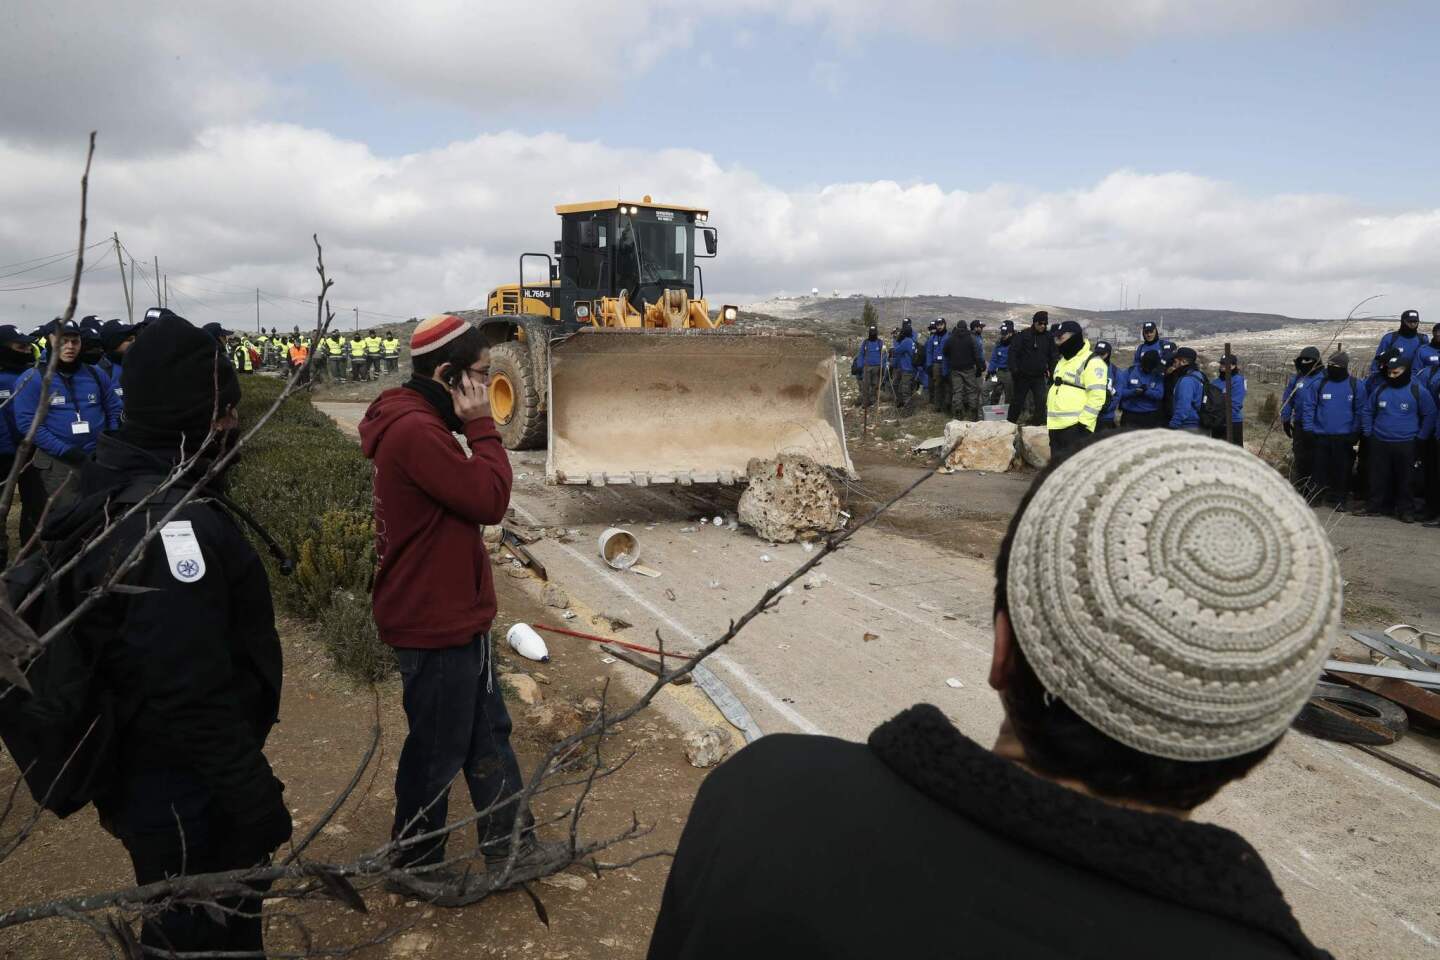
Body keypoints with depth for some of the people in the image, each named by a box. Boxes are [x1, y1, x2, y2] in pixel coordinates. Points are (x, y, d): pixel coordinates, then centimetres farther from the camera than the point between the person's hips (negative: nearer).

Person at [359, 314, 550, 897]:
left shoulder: (419, 423, 9)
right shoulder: (416, 432, -25)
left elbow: (475, 497, 11)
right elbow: (490, 499, -23)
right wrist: (481, 425, -18)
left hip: (455, 615, 11)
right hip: (434, 624, -11)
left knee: (488, 733, 21)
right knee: (439, 749, 8)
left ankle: (509, 843, 36)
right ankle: (415, 864, 29)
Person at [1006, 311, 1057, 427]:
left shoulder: (1048, 337, 2)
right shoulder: (1023, 335, -7)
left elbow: (1054, 356, 8)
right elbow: (1013, 352, -10)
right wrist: (1013, 369, -19)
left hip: (1039, 377, 2)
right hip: (1022, 376, -2)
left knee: (1041, 402, -8)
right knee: (1017, 401, 9)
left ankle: (1037, 423, 2)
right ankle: (1010, 423, 22)